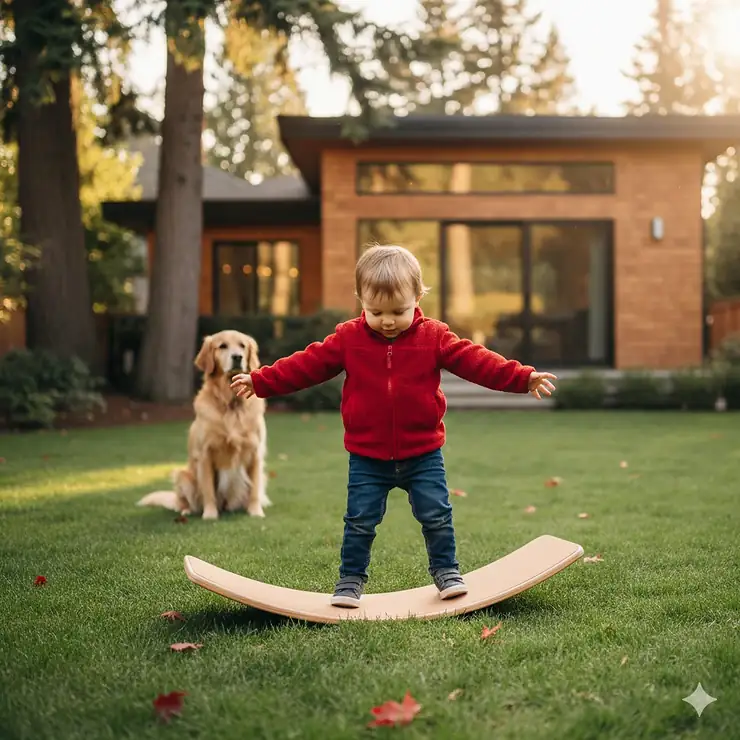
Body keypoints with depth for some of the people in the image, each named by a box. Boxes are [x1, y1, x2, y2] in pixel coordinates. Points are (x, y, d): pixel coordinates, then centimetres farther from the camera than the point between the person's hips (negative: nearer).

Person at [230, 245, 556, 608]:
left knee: (436, 515, 5)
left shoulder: (434, 337, -5)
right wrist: (260, 381, -5)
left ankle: (446, 571, 25)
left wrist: (523, 377, -17)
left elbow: (476, 360, -9)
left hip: (423, 454, 0)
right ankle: (350, 580, 18)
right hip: (367, 458, 0)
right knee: (359, 521, 4)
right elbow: (307, 365, -1)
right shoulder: (348, 338, -4)